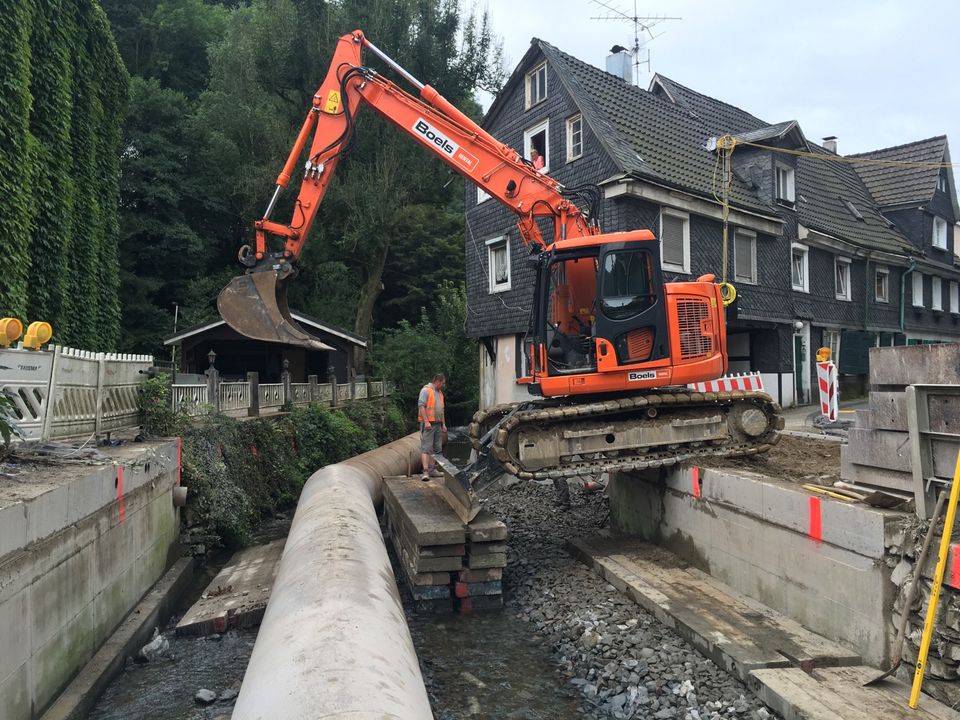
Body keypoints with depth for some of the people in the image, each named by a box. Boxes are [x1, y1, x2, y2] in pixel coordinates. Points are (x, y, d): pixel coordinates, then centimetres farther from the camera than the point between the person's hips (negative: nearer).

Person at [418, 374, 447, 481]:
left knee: (436, 448, 8)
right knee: (426, 447, -10)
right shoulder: (426, 390, -7)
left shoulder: (440, 393, 20)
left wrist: (443, 424, 19)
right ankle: (425, 471, -15)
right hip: (428, 424, -9)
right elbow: (421, 406, -15)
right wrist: (426, 421, -21)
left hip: (438, 424, 9)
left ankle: (432, 469, 13)